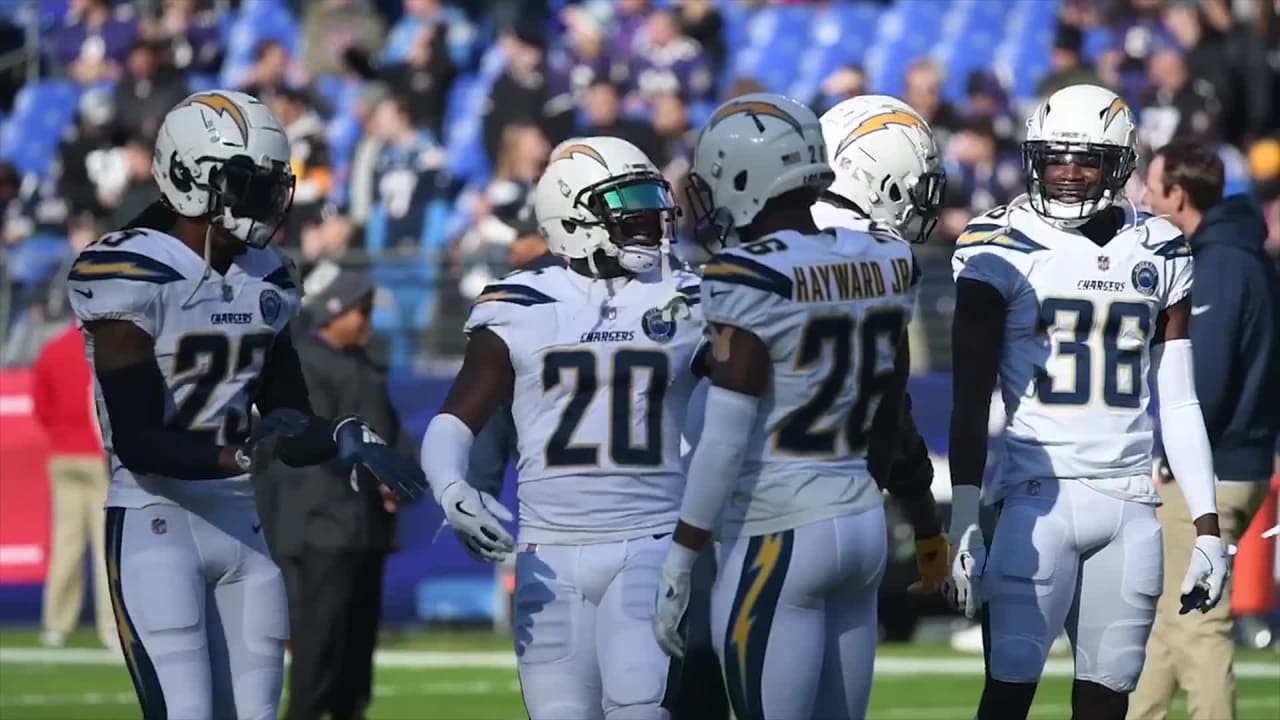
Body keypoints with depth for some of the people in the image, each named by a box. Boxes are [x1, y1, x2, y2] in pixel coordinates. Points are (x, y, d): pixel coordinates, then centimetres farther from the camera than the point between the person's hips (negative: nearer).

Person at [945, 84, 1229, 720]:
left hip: (1130, 501, 4)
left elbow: (1178, 404, 13)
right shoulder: (1002, 249, -3)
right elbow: (971, 399, -4)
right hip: (1039, 496, -4)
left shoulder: (1157, 253, 9)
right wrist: (964, 517, -13)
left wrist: (1207, 526, 8)